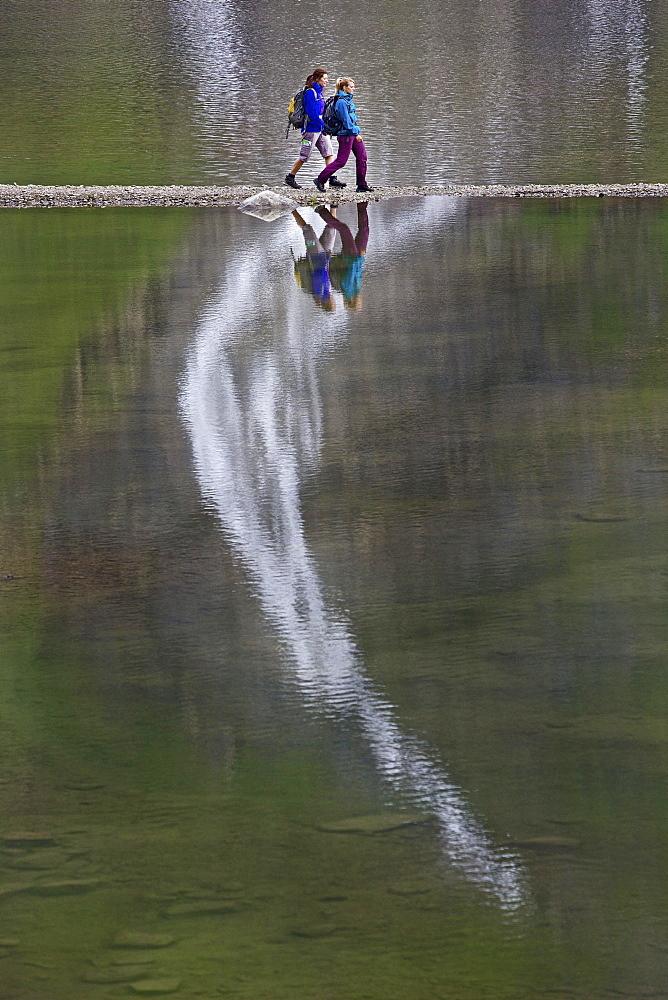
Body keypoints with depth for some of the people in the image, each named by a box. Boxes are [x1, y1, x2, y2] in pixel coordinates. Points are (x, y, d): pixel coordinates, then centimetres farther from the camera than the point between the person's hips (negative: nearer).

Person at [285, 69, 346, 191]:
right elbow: (311, 112, -20)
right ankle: (290, 177, 13)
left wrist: (325, 126, 12)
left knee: (329, 153, 0)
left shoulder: (319, 92, 14)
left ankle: (332, 179, -3)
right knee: (304, 156, 0)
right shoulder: (310, 93, -14)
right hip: (311, 129, -9)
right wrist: (323, 126, -18)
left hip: (321, 130, 9)